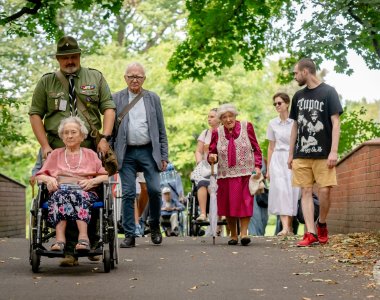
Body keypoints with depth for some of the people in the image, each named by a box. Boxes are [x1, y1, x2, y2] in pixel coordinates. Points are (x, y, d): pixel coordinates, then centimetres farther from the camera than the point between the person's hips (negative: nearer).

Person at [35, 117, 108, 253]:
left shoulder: (90, 154, 25)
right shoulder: (55, 154, 29)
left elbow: (106, 175, 15)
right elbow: (39, 175, 21)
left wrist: (92, 181, -5)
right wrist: (48, 179, -2)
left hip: (85, 191, -1)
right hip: (59, 190, 1)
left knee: (78, 195, -37)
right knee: (60, 195, -36)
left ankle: (83, 237, -53)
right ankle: (60, 239, -50)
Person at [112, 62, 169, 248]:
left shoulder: (153, 99, 10)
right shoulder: (116, 99, 7)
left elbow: (161, 130, 10)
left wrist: (164, 156, 3)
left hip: (148, 151, 1)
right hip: (126, 154, 0)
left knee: (154, 190, -6)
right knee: (128, 194, -1)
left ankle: (154, 225, 18)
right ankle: (129, 235, 6)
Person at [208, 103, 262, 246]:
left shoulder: (246, 127, 2)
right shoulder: (217, 133, 5)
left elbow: (256, 148, 5)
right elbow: (212, 152, 9)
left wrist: (257, 166, -5)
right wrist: (212, 157, -15)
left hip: (245, 173, -2)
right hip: (226, 174, 2)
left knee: (245, 202, -10)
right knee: (228, 204, 4)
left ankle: (244, 233, -6)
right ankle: (233, 235, 16)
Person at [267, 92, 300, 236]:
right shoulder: (272, 123, 9)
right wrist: (268, 169, 12)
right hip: (278, 159, 1)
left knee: (292, 191, -4)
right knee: (281, 190, -14)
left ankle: (290, 227, 8)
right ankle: (285, 227, -20)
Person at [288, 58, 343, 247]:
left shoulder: (328, 92, 0)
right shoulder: (298, 96, 14)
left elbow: (335, 122, -5)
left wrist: (333, 151, -13)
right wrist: (291, 154, 13)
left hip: (323, 153, -4)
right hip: (302, 155, 4)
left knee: (324, 191, -8)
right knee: (306, 192, -2)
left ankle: (322, 224, 16)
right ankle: (311, 234, -2)